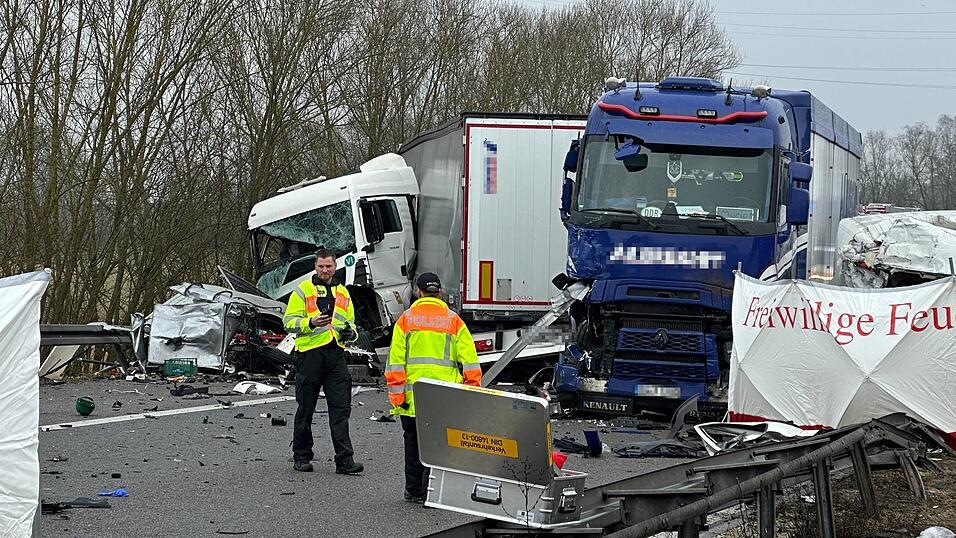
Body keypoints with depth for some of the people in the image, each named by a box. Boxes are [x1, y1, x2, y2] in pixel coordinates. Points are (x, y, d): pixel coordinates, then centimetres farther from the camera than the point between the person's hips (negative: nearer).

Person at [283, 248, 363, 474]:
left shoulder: (342, 293, 18)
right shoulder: (303, 290, 3)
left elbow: (350, 321, 26)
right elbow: (289, 321, -4)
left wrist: (350, 332, 3)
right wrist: (311, 323, -21)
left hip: (336, 354, 4)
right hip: (310, 352, -4)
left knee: (341, 408, -4)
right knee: (306, 408, 5)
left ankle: (344, 460, -6)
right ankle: (301, 456, 16)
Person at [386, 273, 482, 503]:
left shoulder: (405, 319, 4)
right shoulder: (453, 321, 5)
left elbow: (395, 361, 0)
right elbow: (469, 361, 1)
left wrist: (396, 395, 2)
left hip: (413, 396, 1)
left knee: (413, 443, 14)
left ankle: (413, 490, 20)